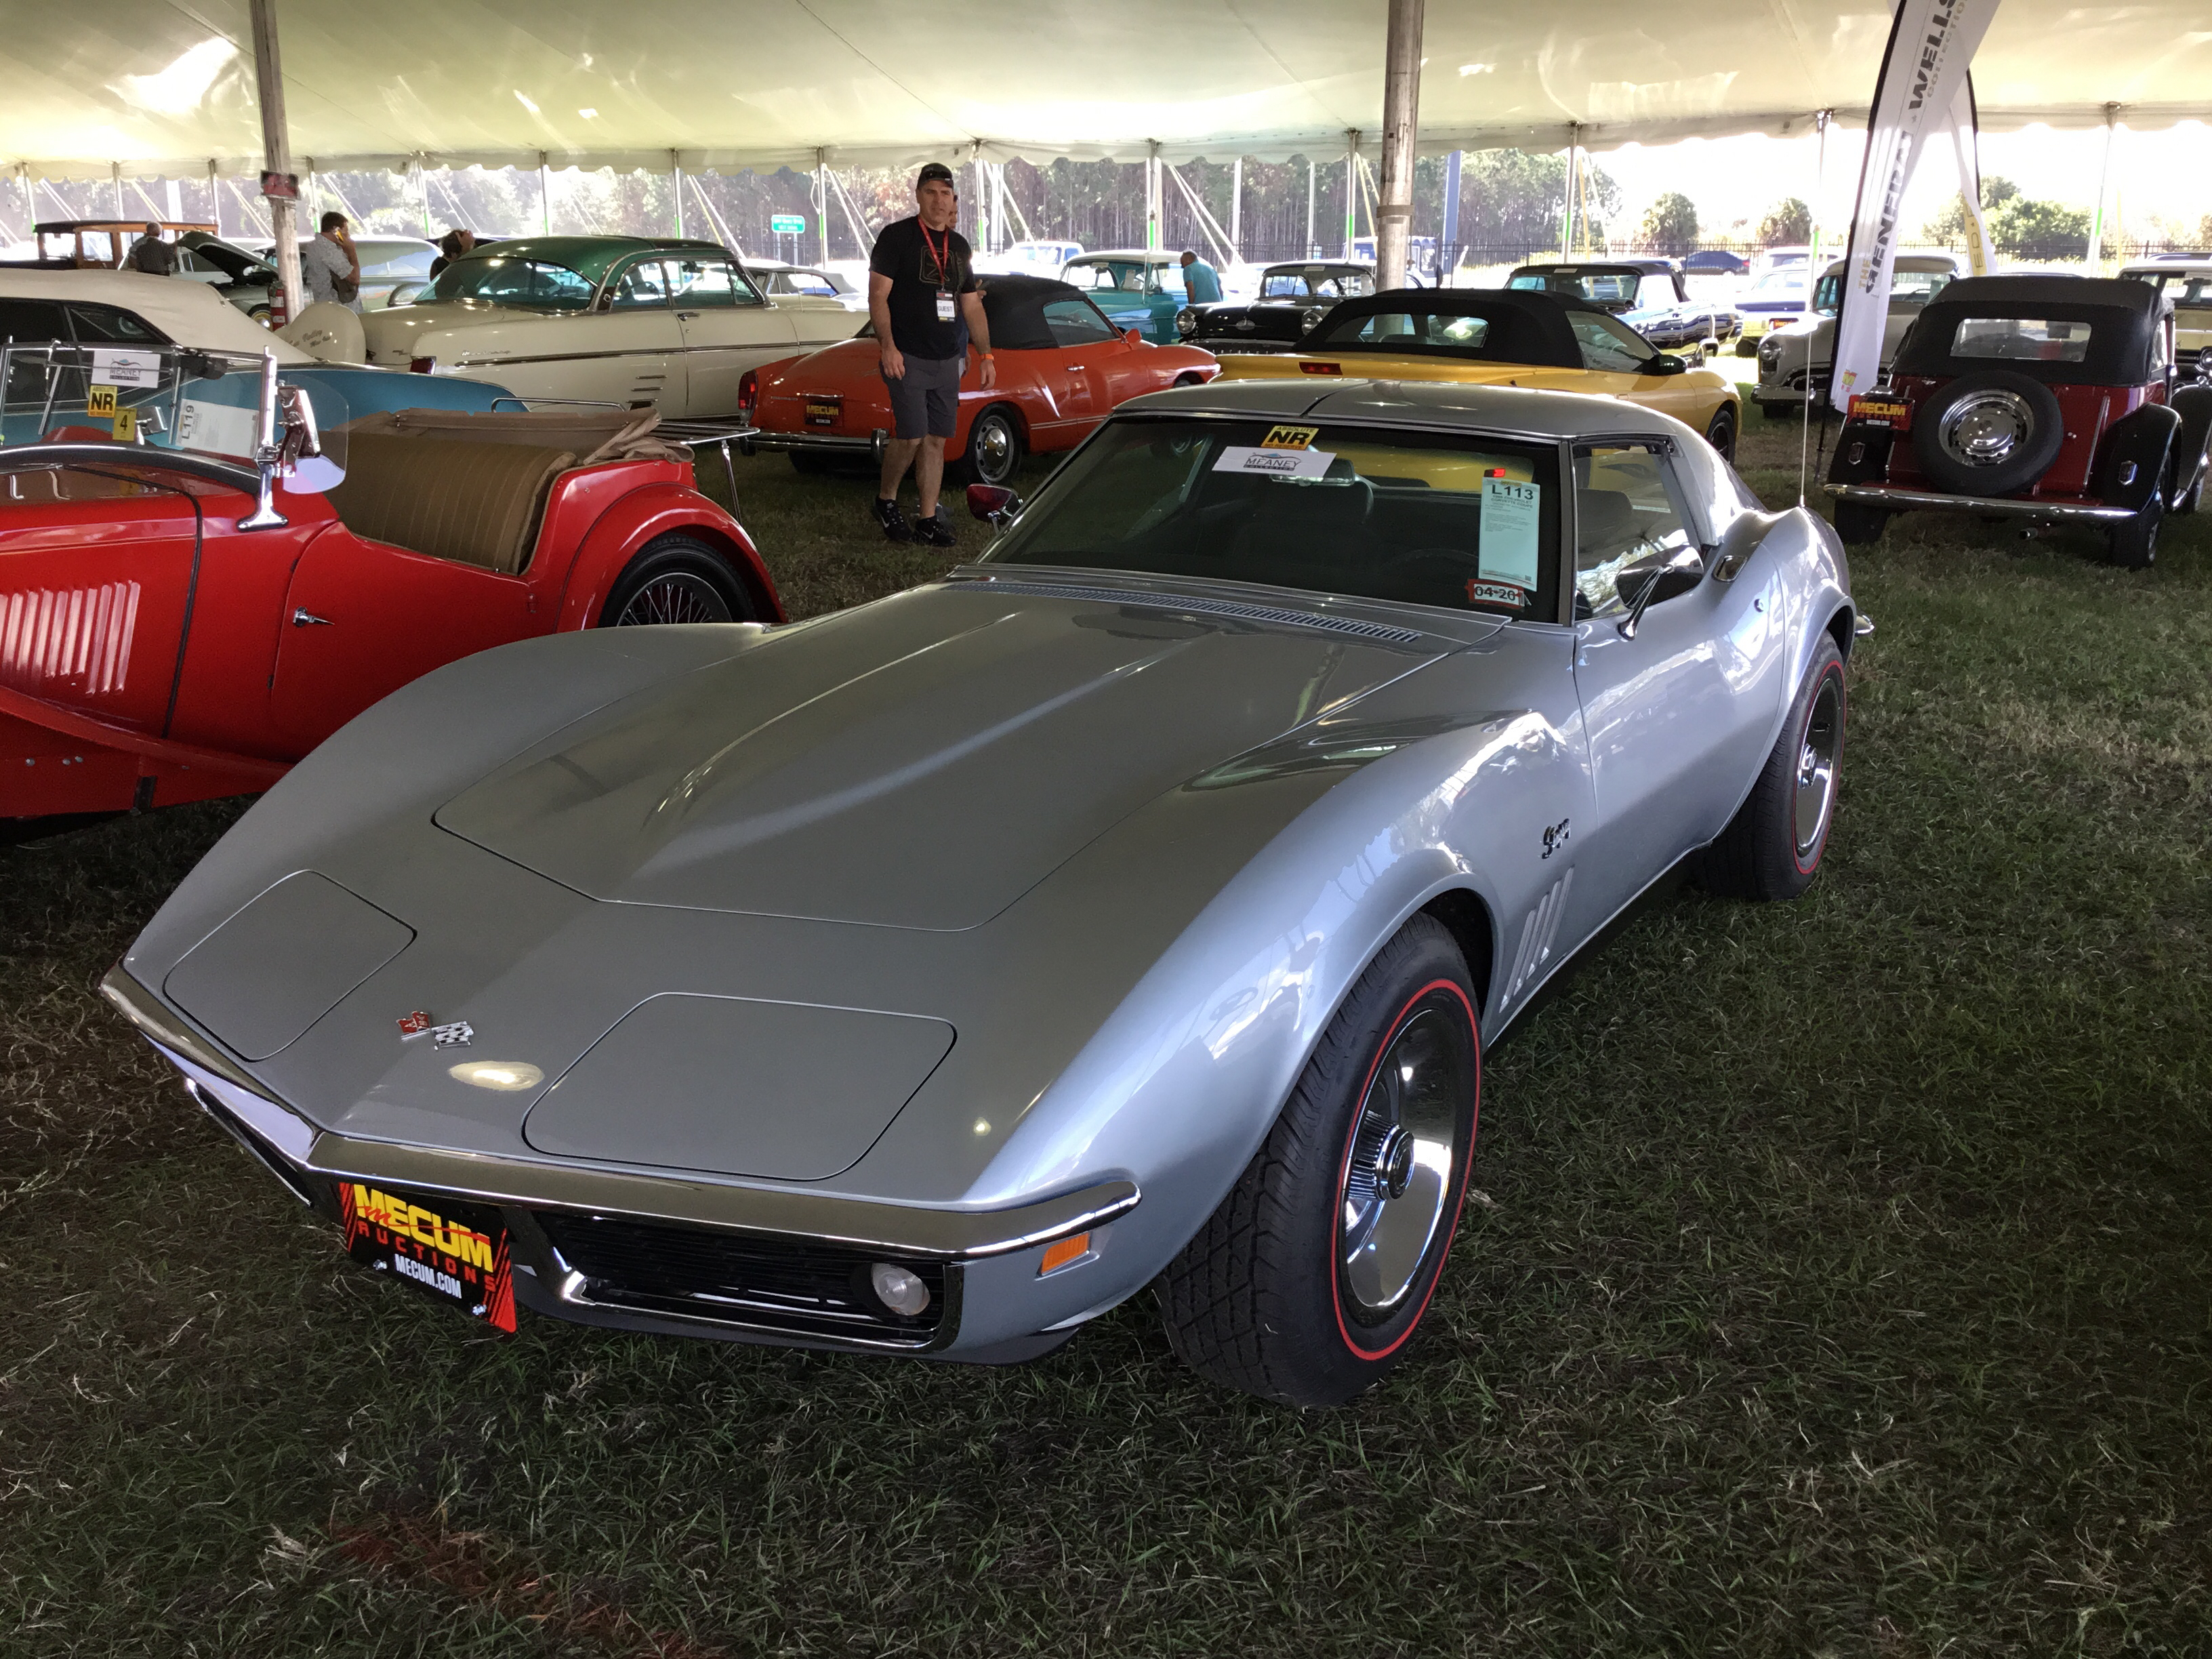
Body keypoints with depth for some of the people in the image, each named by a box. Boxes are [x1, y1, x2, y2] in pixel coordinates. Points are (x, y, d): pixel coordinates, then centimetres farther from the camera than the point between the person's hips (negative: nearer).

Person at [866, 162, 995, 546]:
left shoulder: (959, 246, 15)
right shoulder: (897, 237, -3)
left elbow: (972, 305, 19)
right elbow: (878, 295, -8)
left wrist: (985, 355, 13)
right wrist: (888, 346, -19)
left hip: (947, 360, 6)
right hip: (907, 358, -5)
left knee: (936, 440, 4)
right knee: (911, 438, -12)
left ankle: (929, 520, 9)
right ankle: (885, 500, 12)